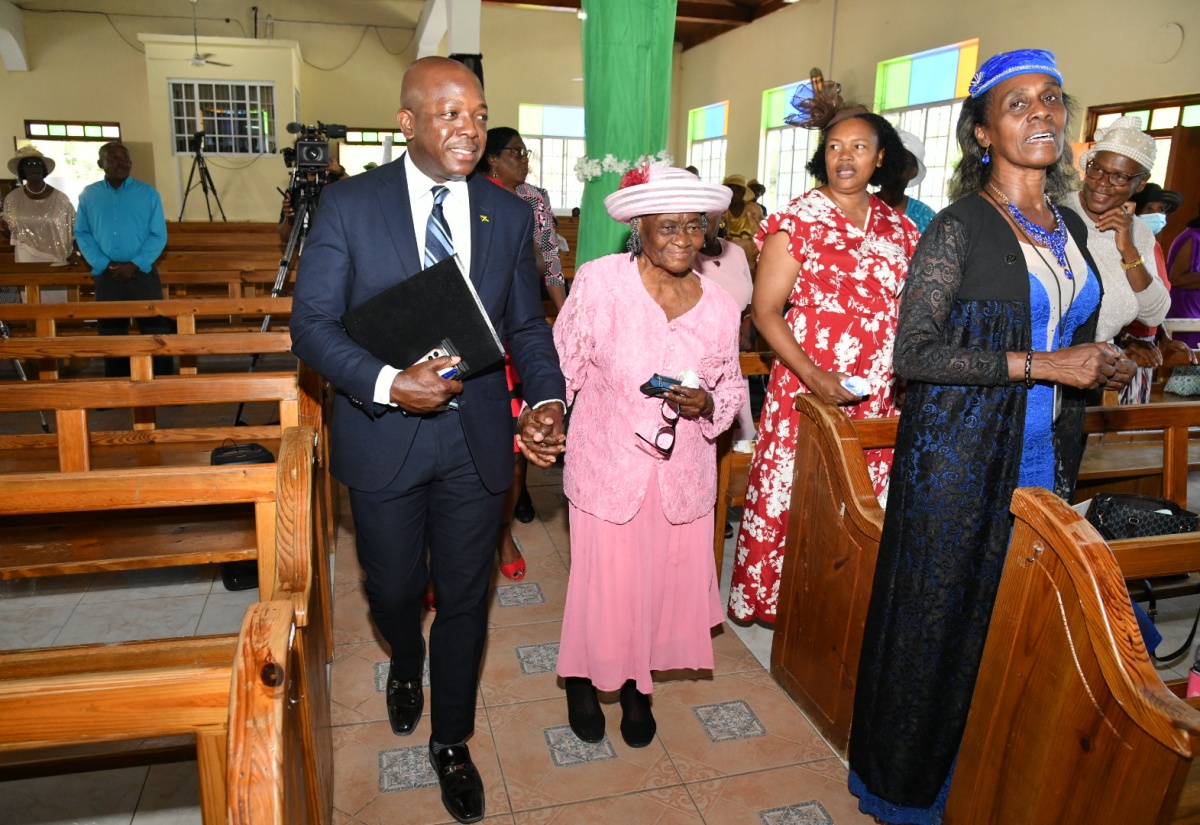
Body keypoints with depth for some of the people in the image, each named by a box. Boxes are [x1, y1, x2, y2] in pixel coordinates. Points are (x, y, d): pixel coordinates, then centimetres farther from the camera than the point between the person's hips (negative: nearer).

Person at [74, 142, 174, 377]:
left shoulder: (148, 193, 1)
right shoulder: (89, 195, 6)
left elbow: (159, 235, -3)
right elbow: (82, 234, 6)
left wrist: (135, 264, -12)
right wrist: (105, 264, -8)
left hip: (143, 273, -2)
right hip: (107, 276, 2)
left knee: (157, 334, -3)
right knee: (112, 336, 9)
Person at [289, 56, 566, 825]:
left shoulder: (509, 214, 2)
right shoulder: (349, 204, -6)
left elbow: (528, 325, 6)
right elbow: (312, 322, -7)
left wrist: (546, 400, -11)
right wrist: (388, 383, -23)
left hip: (477, 439, 2)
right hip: (384, 437, -1)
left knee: (465, 599, 12)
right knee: (394, 589, 18)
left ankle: (452, 742, 36)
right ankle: (406, 665, 55)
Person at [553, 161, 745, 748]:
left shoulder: (719, 306, -1)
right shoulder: (598, 282, -10)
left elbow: (732, 387, 10)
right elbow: (563, 365, -2)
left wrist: (706, 404, -10)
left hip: (683, 473, 3)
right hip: (607, 465, -3)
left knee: (665, 579, 12)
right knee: (603, 579, 6)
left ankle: (636, 685, 40)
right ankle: (583, 680, 37)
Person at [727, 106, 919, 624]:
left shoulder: (898, 227, 12)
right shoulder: (796, 221, -3)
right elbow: (765, 310, -7)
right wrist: (813, 376, -17)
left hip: (880, 397, 4)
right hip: (809, 390, -4)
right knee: (789, 497, 1)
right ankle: (773, 598, 20)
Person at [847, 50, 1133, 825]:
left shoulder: (1072, 228, 12)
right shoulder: (959, 228, -9)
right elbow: (914, 352, -16)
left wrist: (1098, 369, 7)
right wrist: (1037, 366, -18)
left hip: (1044, 458, 6)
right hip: (959, 459, -6)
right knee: (937, 617, 3)